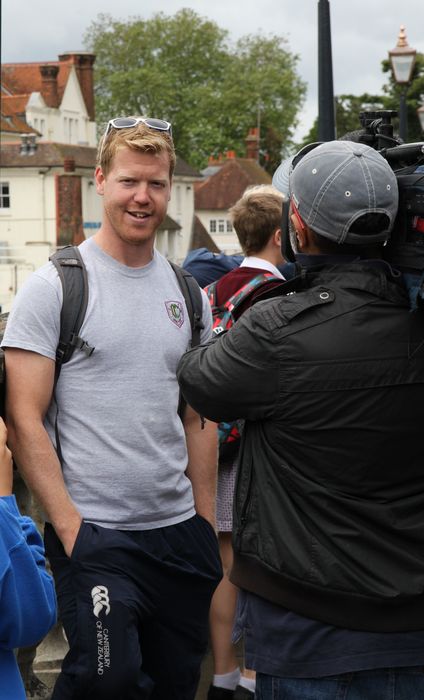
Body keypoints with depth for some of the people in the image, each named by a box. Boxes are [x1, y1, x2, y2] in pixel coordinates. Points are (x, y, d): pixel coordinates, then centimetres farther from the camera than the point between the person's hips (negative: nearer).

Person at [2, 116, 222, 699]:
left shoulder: (187, 291, 11)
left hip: (180, 532, 6)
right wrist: (69, 524, -15)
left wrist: (206, 521, 10)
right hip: (94, 535, -5)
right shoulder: (55, 286, -6)